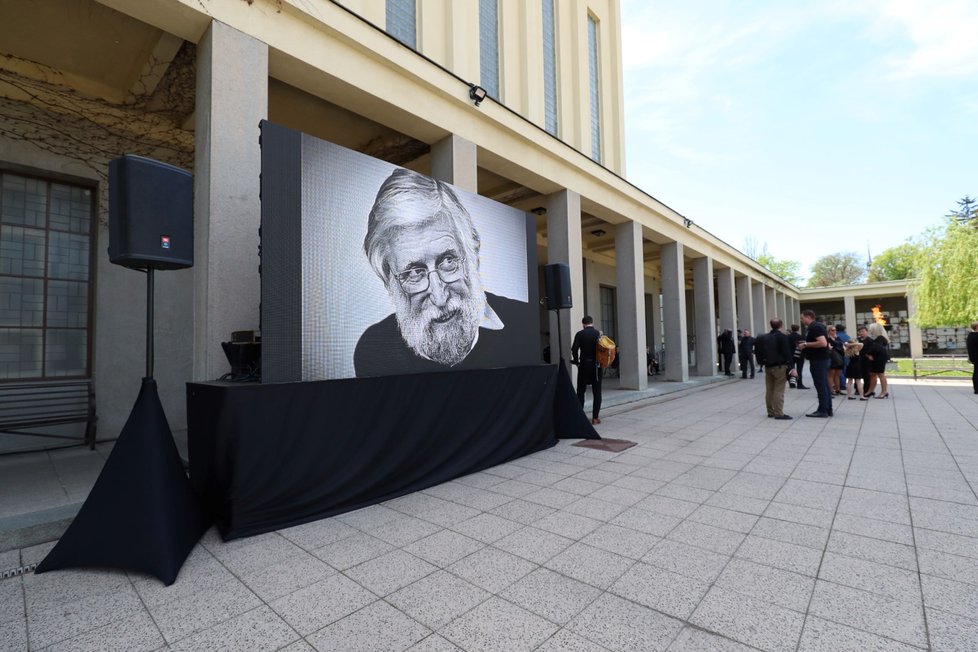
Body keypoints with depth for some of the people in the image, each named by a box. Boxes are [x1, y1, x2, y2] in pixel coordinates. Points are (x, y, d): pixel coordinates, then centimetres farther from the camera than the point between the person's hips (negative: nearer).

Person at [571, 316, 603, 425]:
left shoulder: (579, 334, -5)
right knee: (597, 392, 8)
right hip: (596, 366, 1)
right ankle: (595, 418, 8)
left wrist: (576, 361, 0)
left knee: (581, 392, 7)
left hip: (584, 365, -1)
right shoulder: (599, 333, 1)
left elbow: (574, 349, -14)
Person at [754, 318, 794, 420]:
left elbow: (760, 353, 12)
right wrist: (790, 366, -10)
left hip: (768, 366, 7)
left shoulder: (764, 338, 10)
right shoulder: (782, 337, -9)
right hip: (780, 366, -7)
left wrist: (765, 362, 15)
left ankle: (771, 412, 18)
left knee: (769, 390, 11)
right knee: (779, 390, -5)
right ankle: (779, 413, -4)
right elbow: (787, 353, -13)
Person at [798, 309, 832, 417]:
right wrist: (806, 344, 13)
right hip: (822, 359, 10)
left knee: (821, 385, -5)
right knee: (825, 385, 14)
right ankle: (828, 409, 20)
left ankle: (822, 411, -1)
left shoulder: (814, 327, -16)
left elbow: (823, 343, -26)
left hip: (818, 360, -10)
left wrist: (806, 344, -19)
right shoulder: (818, 325, 15)